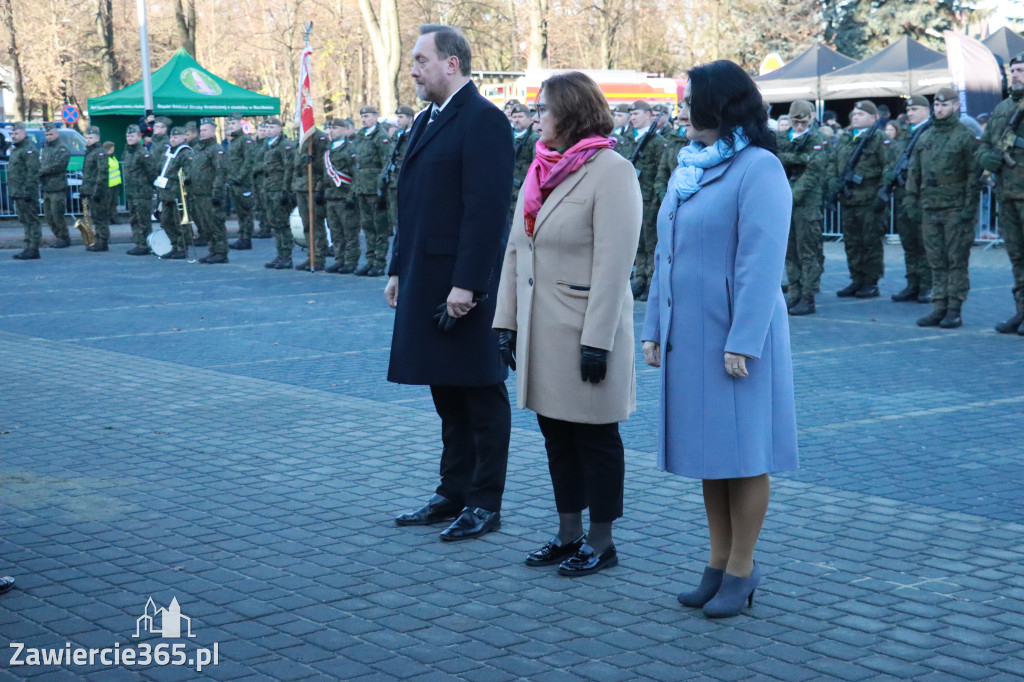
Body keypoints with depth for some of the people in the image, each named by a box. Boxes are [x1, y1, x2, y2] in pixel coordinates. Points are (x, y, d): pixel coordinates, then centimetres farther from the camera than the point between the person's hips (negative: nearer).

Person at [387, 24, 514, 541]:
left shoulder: (483, 121, -13)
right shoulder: (427, 122, 16)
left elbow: (487, 209, -20)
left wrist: (467, 283, -23)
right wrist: (397, 269, 15)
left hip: (467, 285, -9)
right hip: (427, 284, 9)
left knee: (481, 393, 1)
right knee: (447, 393, 15)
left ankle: (485, 504, 10)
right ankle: (454, 493, 25)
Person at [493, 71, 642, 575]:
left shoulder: (611, 171, -12)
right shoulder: (540, 170, 13)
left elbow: (613, 266, -18)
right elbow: (516, 250, 15)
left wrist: (596, 341, -21)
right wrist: (506, 321, 10)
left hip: (584, 331, -8)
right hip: (539, 333, 8)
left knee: (595, 437, 3)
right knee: (556, 435, 14)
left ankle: (601, 542, 14)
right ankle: (568, 534, 26)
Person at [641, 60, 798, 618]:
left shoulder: (758, 169, -12)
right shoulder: (689, 167, 13)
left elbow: (762, 262, -18)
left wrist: (742, 342, -22)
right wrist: (655, 329, 13)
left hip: (734, 337, -8)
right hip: (689, 336, 8)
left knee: (742, 454, 1)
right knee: (708, 452, 13)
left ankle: (742, 570, 12)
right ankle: (718, 562, 23)